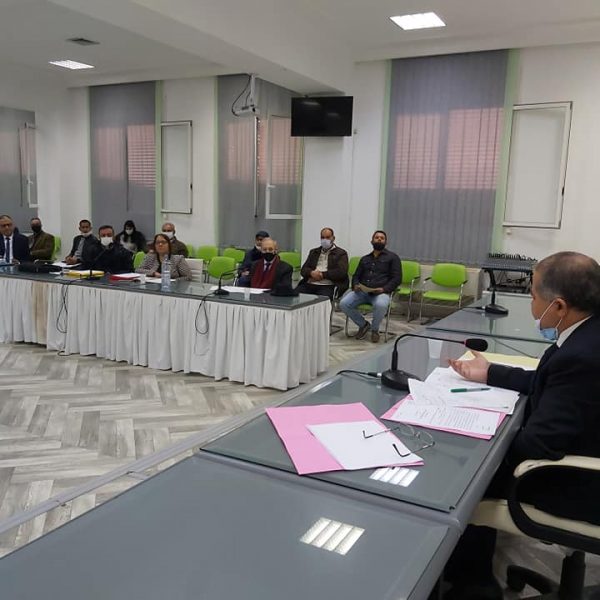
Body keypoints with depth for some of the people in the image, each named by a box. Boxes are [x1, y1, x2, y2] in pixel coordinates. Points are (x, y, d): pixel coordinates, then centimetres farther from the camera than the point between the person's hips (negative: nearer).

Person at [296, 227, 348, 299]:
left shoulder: (341, 253, 11)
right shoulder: (313, 252, 25)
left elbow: (342, 272, -4)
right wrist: (311, 273, -6)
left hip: (328, 286, -4)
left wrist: (322, 274, -9)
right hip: (309, 284, 4)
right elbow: (303, 269, 17)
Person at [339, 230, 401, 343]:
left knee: (381, 305, -39)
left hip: (381, 292, -4)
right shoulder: (365, 259, 27)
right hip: (362, 291, 4)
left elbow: (397, 278, 4)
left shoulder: (392, 257, 13)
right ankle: (363, 324, 2)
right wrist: (355, 285, 0)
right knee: (343, 303, -24)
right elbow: (356, 276, 25)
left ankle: (375, 329, -8)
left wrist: (384, 289, -14)